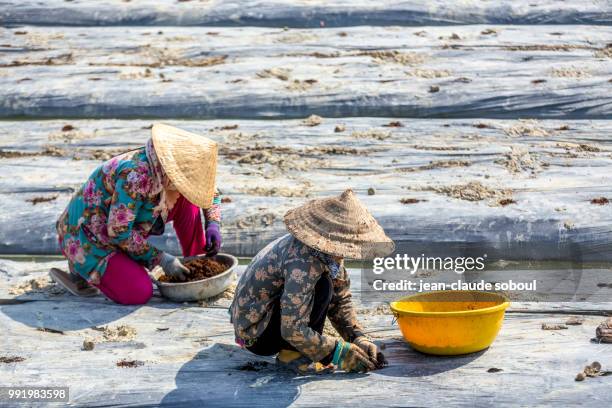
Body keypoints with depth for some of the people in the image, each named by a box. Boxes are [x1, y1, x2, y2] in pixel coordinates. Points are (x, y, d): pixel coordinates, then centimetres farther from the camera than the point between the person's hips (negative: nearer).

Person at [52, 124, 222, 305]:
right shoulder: (136, 173, -33)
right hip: (87, 236, -8)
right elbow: (118, 232, -31)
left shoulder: (161, 168, -6)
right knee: (140, 293, -25)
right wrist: (161, 258, -24)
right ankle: (81, 270, -2)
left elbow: (209, 192, 11)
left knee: (186, 200, -5)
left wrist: (213, 224, -7)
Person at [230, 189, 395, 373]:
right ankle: (292, 353, -10)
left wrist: (359, 338, -6)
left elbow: (341, 300, 6)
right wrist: (340, 353, -25)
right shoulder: (303, 262, -31)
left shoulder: (327, 252, -4)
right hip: (254, 336, -9)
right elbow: (292, 331, -31)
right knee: (322, 287, -25)